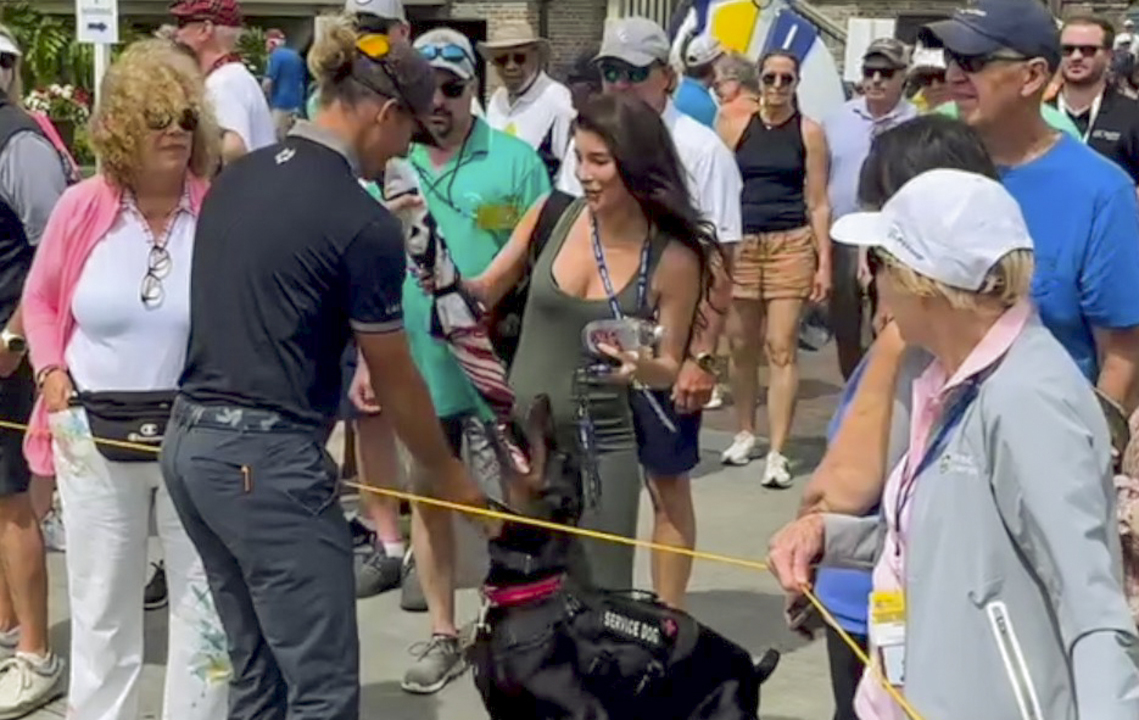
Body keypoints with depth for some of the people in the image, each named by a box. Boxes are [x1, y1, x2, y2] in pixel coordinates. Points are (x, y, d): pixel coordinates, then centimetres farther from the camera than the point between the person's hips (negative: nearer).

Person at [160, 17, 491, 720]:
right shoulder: (364, 223, -13)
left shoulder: (237, 177, 9)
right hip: (268, 460, -9)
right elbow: (394, 379, -4)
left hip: (191, 443, 9)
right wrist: (448, 474, 11)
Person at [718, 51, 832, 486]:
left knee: (781, 349, -6)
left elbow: (818, 203, 2)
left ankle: (777, 453, -5)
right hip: (741, 244, 2)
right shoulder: (739, 126, 6)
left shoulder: (809, 132, 2)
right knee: (741, 346, 11)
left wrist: (824, 262, -2)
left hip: (791, 245, -2)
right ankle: (744, 434, 29)